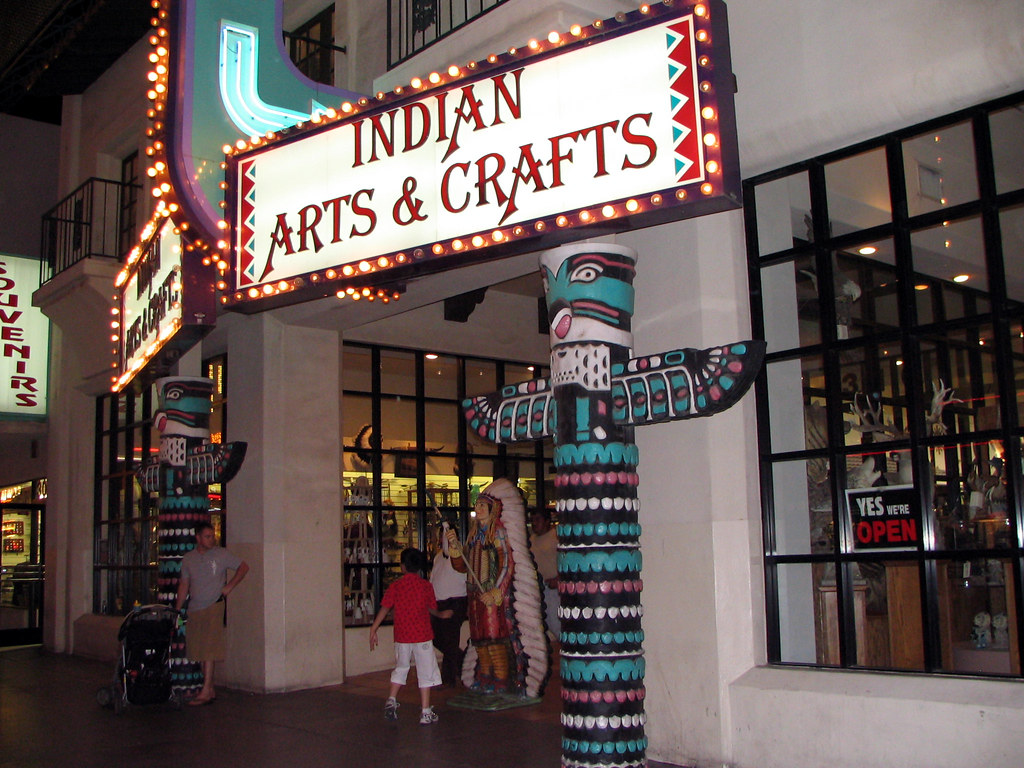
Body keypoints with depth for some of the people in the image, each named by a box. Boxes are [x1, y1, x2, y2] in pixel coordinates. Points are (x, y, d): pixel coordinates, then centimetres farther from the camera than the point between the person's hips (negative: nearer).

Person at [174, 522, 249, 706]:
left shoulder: (221, 554, 0)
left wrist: (229, 587, -1)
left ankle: (206, 691, -9)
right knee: (199, 651, 6)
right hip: (194, 609, 4)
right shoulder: (188, 558, 9)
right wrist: (177, 610, 10)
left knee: (209, 649, -9)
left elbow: (243, 567, 7)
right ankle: (210, 690, 15)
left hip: (214, 606, -4)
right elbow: (184, 585, 14)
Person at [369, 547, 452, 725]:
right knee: (425, 672, 4)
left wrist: (373, 630, 2)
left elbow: (385, 608, -3)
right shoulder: (426, 585, 0)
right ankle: (425, 712, 4)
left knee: (400, 668, 20)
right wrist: (442, 615, 33)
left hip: (401, 636, 2)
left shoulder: (395, 586, 0)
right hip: (422, 635, -2)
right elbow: (432, 608, 11)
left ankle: (391, 701, 11)